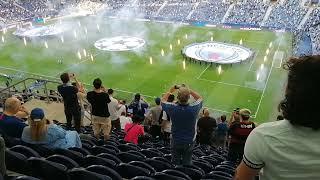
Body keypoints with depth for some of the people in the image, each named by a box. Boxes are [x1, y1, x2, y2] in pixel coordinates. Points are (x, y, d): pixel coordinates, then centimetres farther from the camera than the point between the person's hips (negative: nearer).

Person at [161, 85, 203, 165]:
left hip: (175, 141, 0)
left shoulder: (172, 108, -25)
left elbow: (163, 100, -1)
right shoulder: (193, 108, -25)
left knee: (175, 163, 19)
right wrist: (188, 90, -3)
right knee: (186, 164, 17)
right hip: (189, 142, 0)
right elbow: (199, 98, 0)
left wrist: (171, 90, 6)